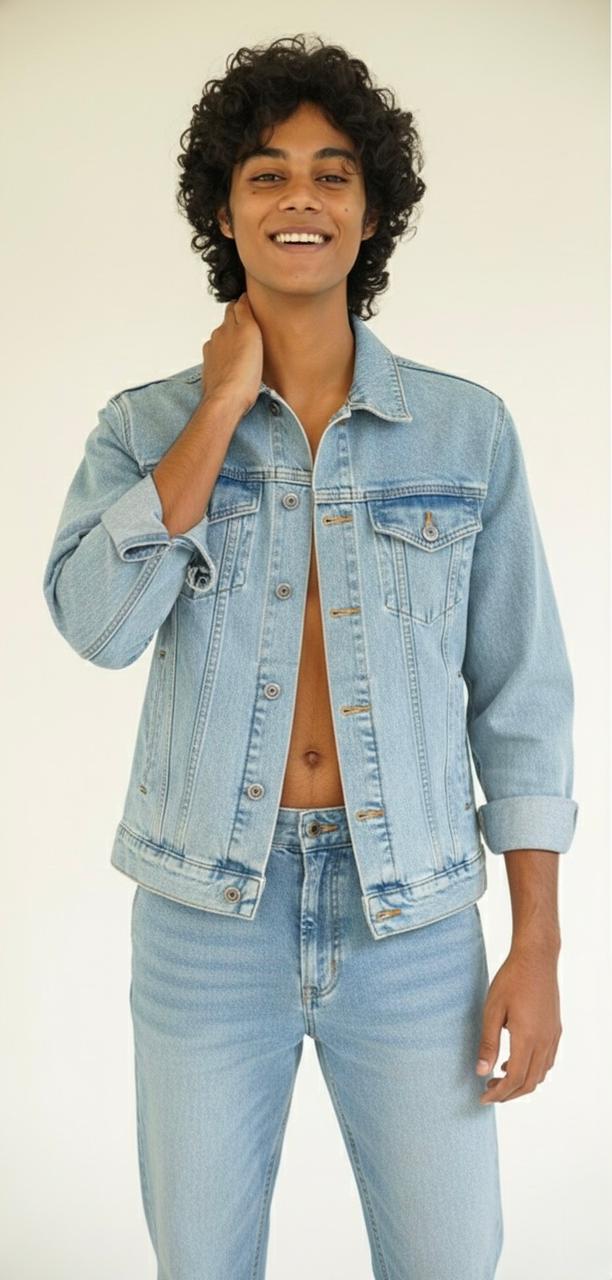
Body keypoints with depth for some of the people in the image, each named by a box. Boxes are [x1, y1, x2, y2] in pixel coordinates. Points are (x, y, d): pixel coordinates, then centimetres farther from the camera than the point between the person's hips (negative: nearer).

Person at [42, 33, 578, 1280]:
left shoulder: (468, 428, -1)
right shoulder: (147, 425, 0)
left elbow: (519, 694, 0)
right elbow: (98, 624, -18)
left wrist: (537, 946, -3)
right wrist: (224, 406, -14)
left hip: (413, 920, 0)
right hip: (207, 912, 1)